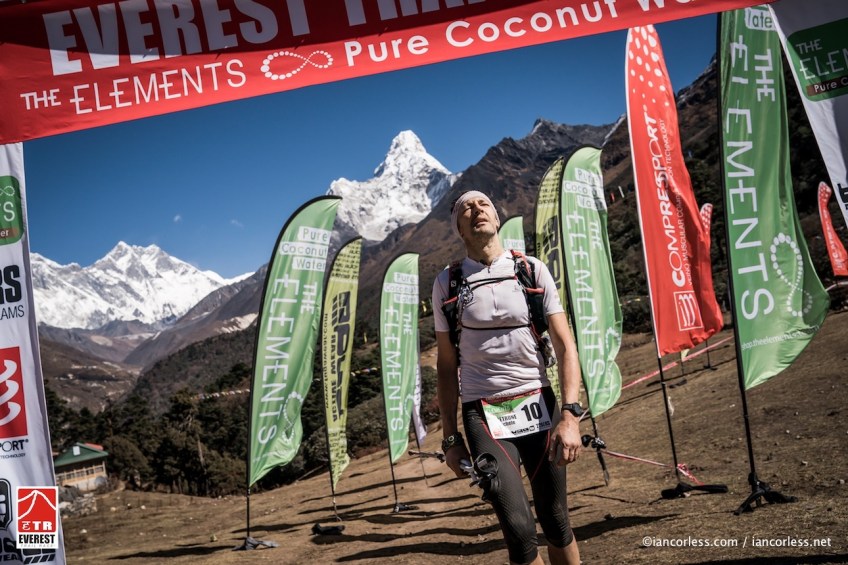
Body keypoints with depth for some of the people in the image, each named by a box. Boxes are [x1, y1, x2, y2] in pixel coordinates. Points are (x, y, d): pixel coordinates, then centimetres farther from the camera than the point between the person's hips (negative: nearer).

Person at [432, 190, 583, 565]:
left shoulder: (533, 270, 3)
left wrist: (571, 414, -12)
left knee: (556, 523, 6)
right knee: (520, 531, -12)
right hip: (484, 414, -1)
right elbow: (446, 364, 7)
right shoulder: (447, 283, 2)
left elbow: (564, 345, 0)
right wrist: (450, 438, 6)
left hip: (538, 405, 1)